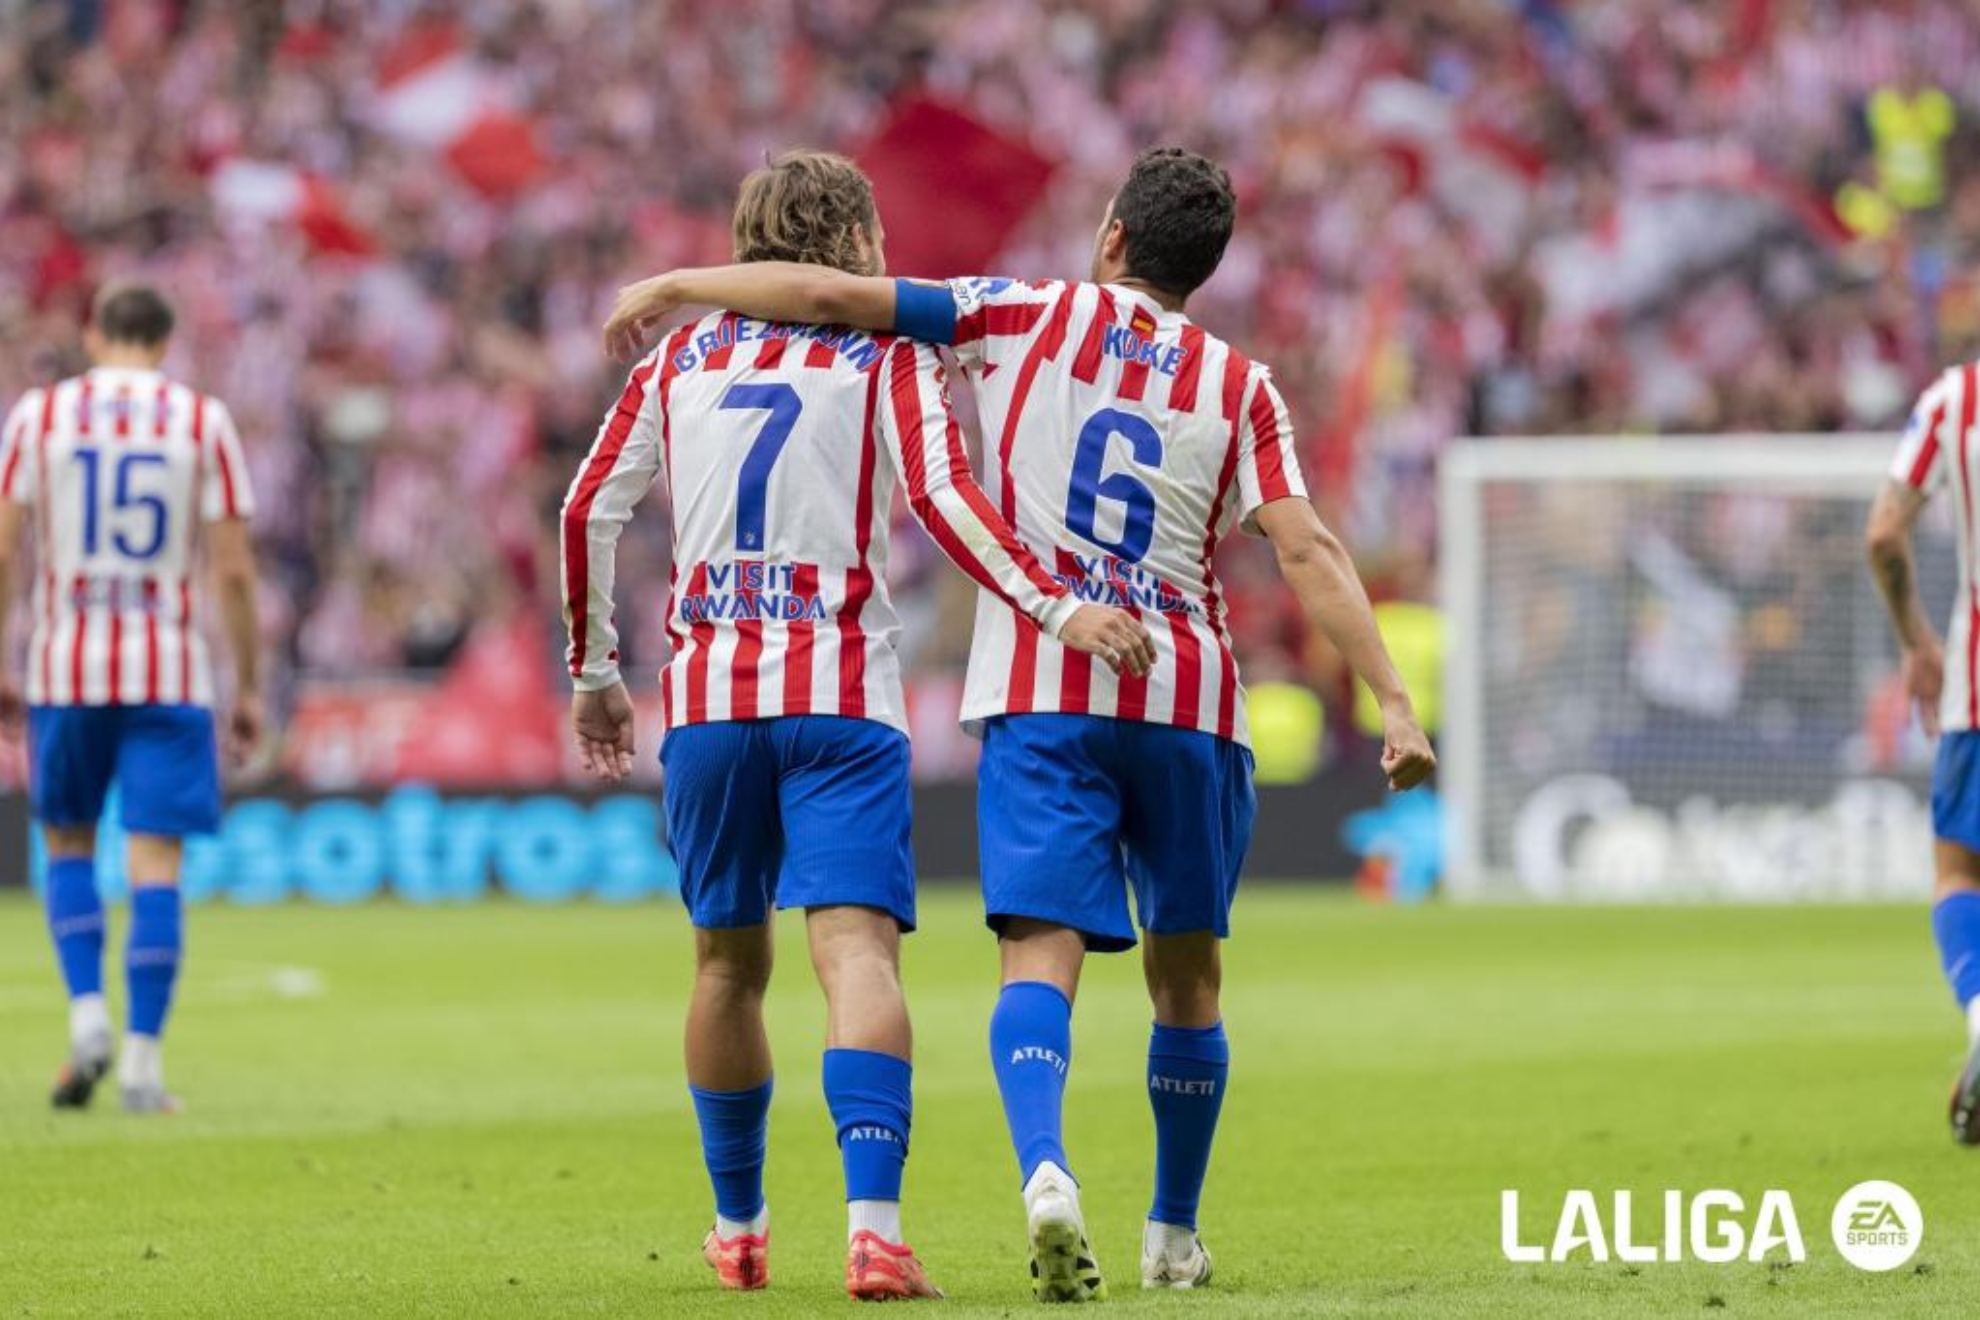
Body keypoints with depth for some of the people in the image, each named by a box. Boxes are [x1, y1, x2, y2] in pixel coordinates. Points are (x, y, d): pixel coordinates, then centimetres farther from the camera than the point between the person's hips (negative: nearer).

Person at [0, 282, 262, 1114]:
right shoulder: (204, 421, 2)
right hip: (170, 672, -1)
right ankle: (142, 1060, -5)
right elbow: (235, 569, -1)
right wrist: (249, 688, 5)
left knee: (67, 842, 18)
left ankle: (87, 1013, 0)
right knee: (155, 860, 0)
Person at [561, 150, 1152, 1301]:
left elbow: (590, 512, 14)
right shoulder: (884, 354, 3)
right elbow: (940, 496, -11)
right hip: (839, 696, -4)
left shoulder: (681, 357, 15)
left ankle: (738, 1227, 26)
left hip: (705, 695, 4)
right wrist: (1056, 609, -17)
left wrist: (594, 669, 24)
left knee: (729, 961, 17)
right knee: (858, 949, -13)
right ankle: (874, 1226, -30)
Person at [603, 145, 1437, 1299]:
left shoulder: (1031, 316, 6)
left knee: (1044, 955, -10)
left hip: (1041, 694, -1)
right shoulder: (1241, 388, 8)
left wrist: (676, 283, 11)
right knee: (1189, 974, 16)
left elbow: (837, 295, 0)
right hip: (1189, 698, 1)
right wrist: (1395, 701, -5)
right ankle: (1175, 1236, 23)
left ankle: (1046, 1169, -36)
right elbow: (1308, 551, -4)